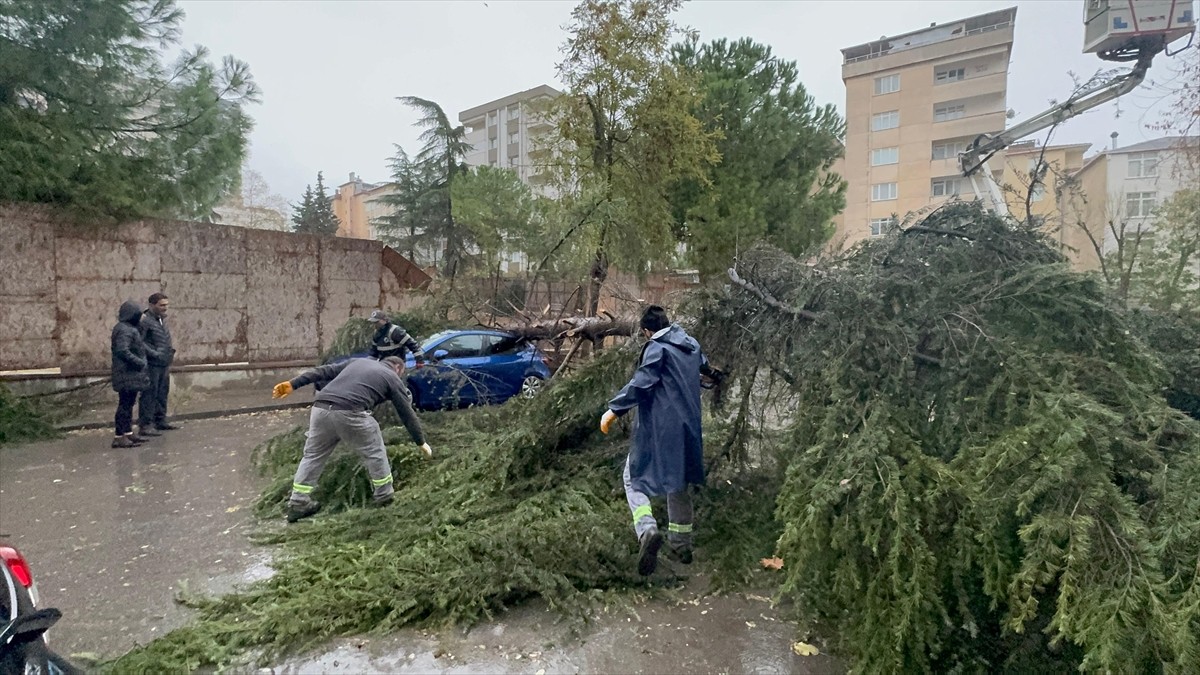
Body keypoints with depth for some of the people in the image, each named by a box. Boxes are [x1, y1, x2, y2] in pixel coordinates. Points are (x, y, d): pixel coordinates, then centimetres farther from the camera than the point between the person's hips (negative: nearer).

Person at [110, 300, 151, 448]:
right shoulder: (125, 330, -18)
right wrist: (139, 362, -22)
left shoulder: (128, 328, 13)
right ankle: (119, 437, -1)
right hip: (127, 374, -11)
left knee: (128, 403, 16)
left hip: (131, 374, 11)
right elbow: (122, 350, -28)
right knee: (125, 404, -5)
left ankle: (128, 433, 26)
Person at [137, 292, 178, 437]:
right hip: (151, 365, -9)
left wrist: (170, 352, 10)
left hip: (164, 364, 9)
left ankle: (160, 421, 26)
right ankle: (145, 425, 0)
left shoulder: (162, 319, 14)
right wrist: (154, 353, -21)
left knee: (162, 394, 15)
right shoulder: (145, 320, -13)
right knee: (149, 395, -5)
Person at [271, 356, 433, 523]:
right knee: (375, 452, 15)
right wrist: (421, 442, 28)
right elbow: (407, 414, 20)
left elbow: (325, 371, 24)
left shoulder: (358, 361, 32)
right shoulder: (393, 378, 18)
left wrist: (293, 384, 22)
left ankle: (298, 503, 25)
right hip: (349, 413, -5)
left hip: (320, 408, 5)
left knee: (313, 455, 22)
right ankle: (384, 495, 23)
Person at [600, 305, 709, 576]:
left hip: (659, 428, -7)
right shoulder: (691, 344, 11)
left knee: (634, 477, 4)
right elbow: (704, 365, 34)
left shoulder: (657, 348, -11)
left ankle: (647, 530, -19)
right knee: (678, 484, 19)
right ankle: (681, 545, 27)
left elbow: (641, 383, -24)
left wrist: (614, 410, -24)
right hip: (687, 427, 7)